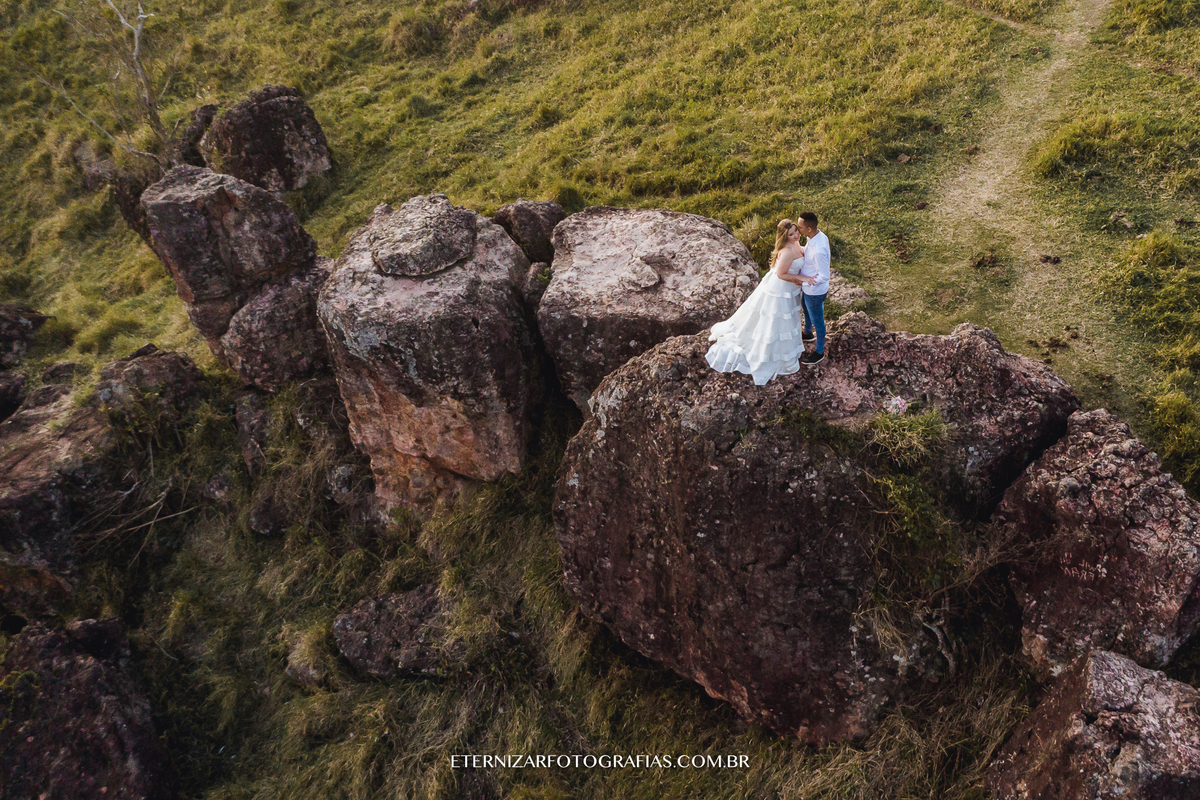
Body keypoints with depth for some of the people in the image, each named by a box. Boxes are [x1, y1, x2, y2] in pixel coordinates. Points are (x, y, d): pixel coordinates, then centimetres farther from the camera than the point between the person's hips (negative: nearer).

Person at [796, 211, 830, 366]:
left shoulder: (819, 251, -41)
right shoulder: (818, 235, -12)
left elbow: (824, 277, -32)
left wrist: (803, 281, -24)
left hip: (815, 291, -9)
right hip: (808, 288, 9)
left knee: (817, 321, 14)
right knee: (805, 310, 34)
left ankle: (819, 352, 37)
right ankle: (808, 333, 64)